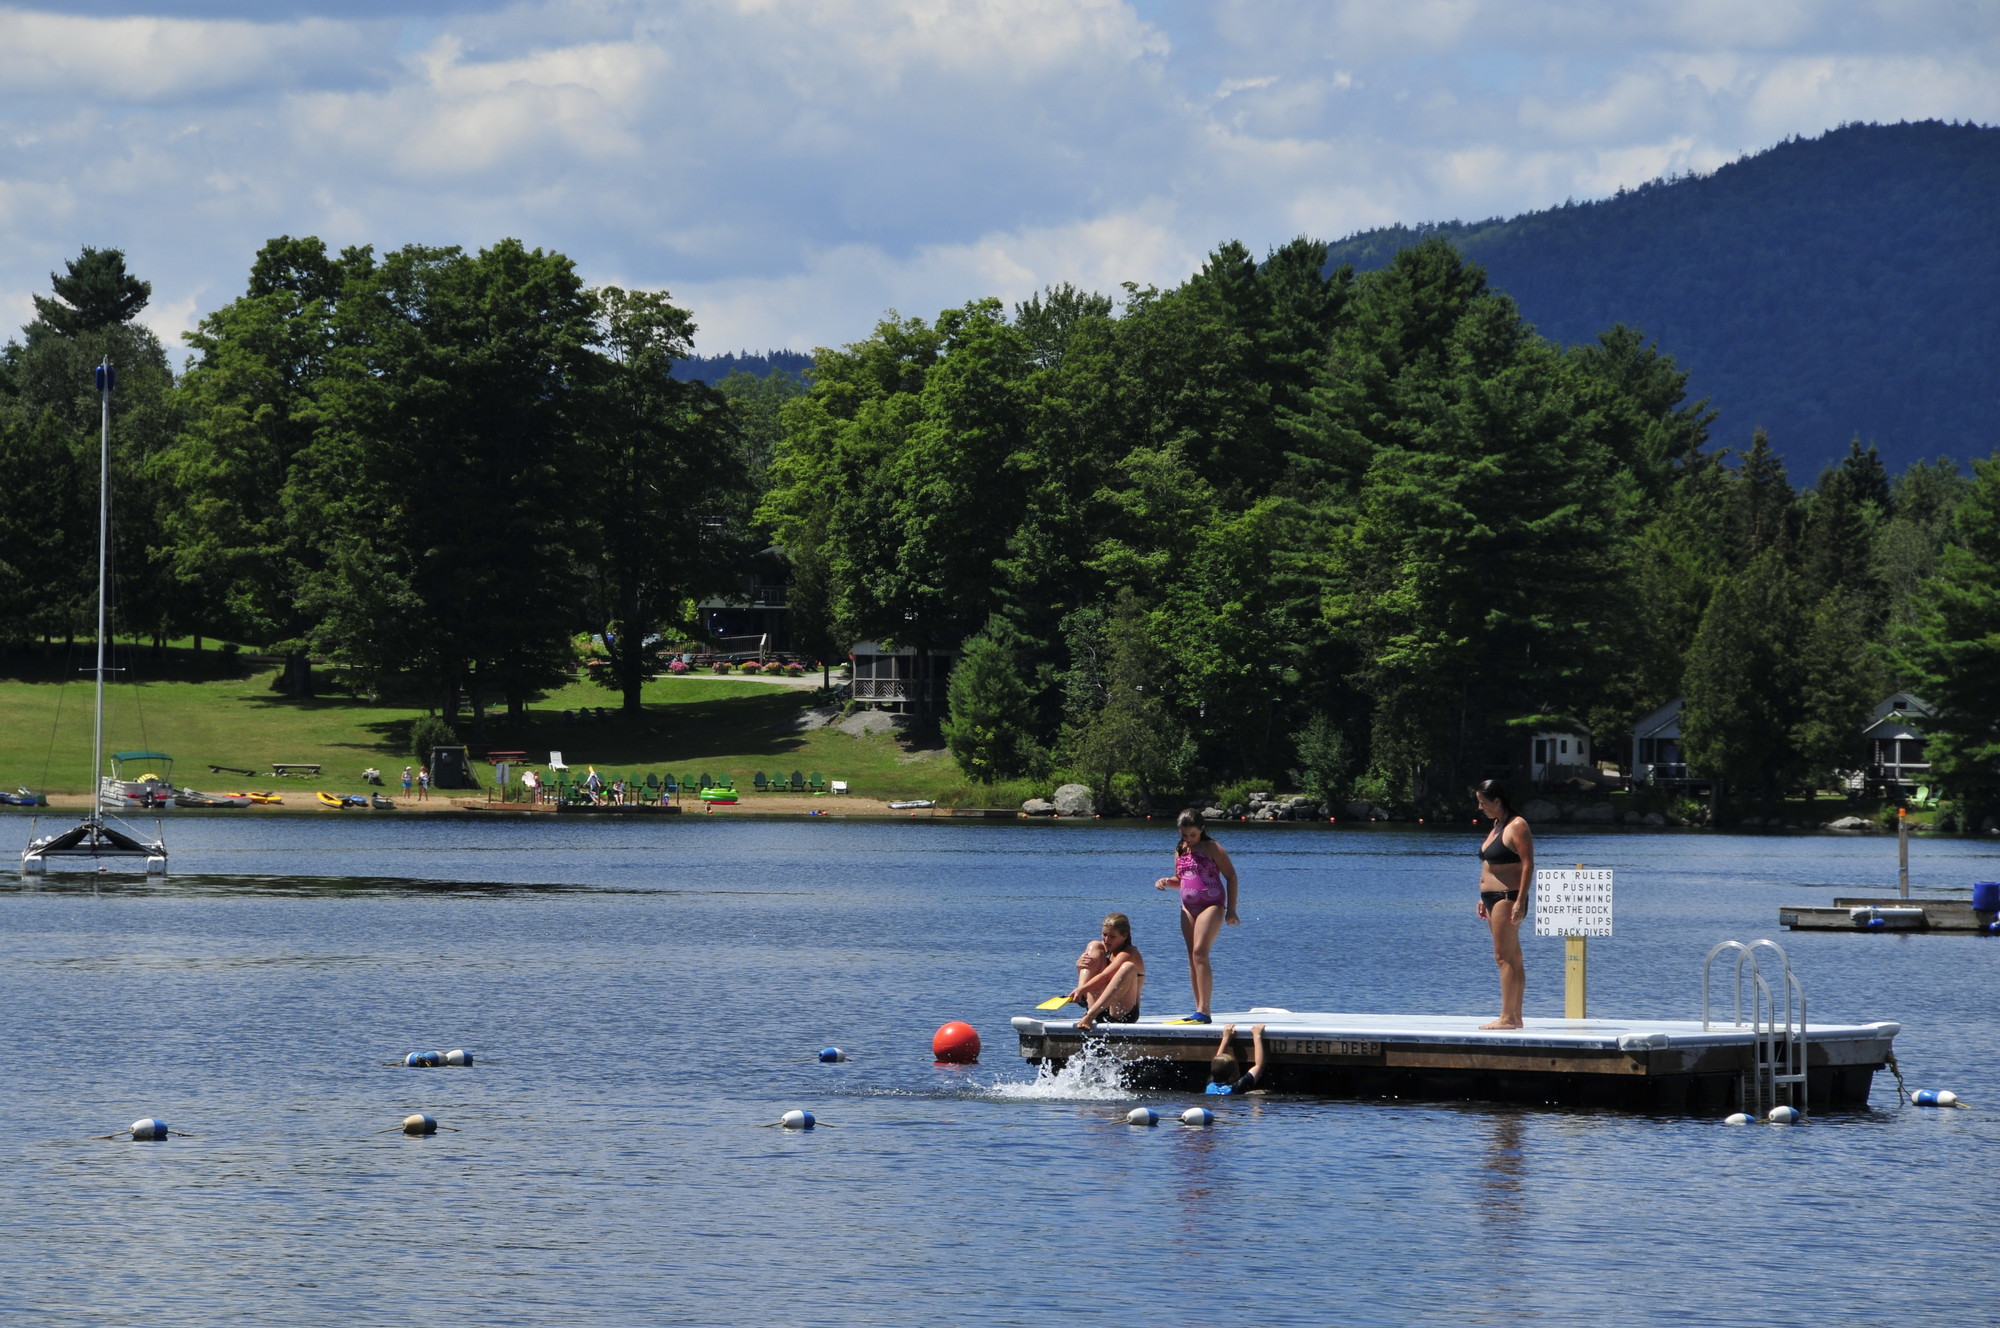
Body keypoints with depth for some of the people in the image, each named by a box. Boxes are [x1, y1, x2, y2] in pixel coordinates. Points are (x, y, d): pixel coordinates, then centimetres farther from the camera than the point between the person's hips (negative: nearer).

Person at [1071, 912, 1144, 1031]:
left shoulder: (1130, 954, -11)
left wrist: (1082, 990, -38)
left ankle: (1090, 1016, -44)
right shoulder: (1102, 948, 13)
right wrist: (1080, 963, -16)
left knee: (1128, 967, -33)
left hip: (1124, 1014, -7)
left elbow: (1105, 976, -26)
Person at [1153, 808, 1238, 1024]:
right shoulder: (1180, 851, 14)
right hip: (1188, 907, 7)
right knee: (1192, 957, 4)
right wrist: (1166, 882, 2)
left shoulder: (1212, 848, -4)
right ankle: (1199, 1011, 8)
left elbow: (1231, 876, -3)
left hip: (1211, 904, -7)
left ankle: (1203, 1011, -21)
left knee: (1200, 953, -18)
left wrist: (1231, 909, -8)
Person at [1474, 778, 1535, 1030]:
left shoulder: (1517, 827, -11)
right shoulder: (1497, 825, 17)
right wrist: (1484, 899, 21)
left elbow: (1528, 866, -17)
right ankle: (1515, 1016, 13)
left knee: (1505, 958, -11)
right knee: (1512, 959, 10)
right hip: (1494, 898, 10)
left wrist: (1520, 901, -22)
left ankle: (1508, 1017, -12)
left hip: (1508, 898, -10)